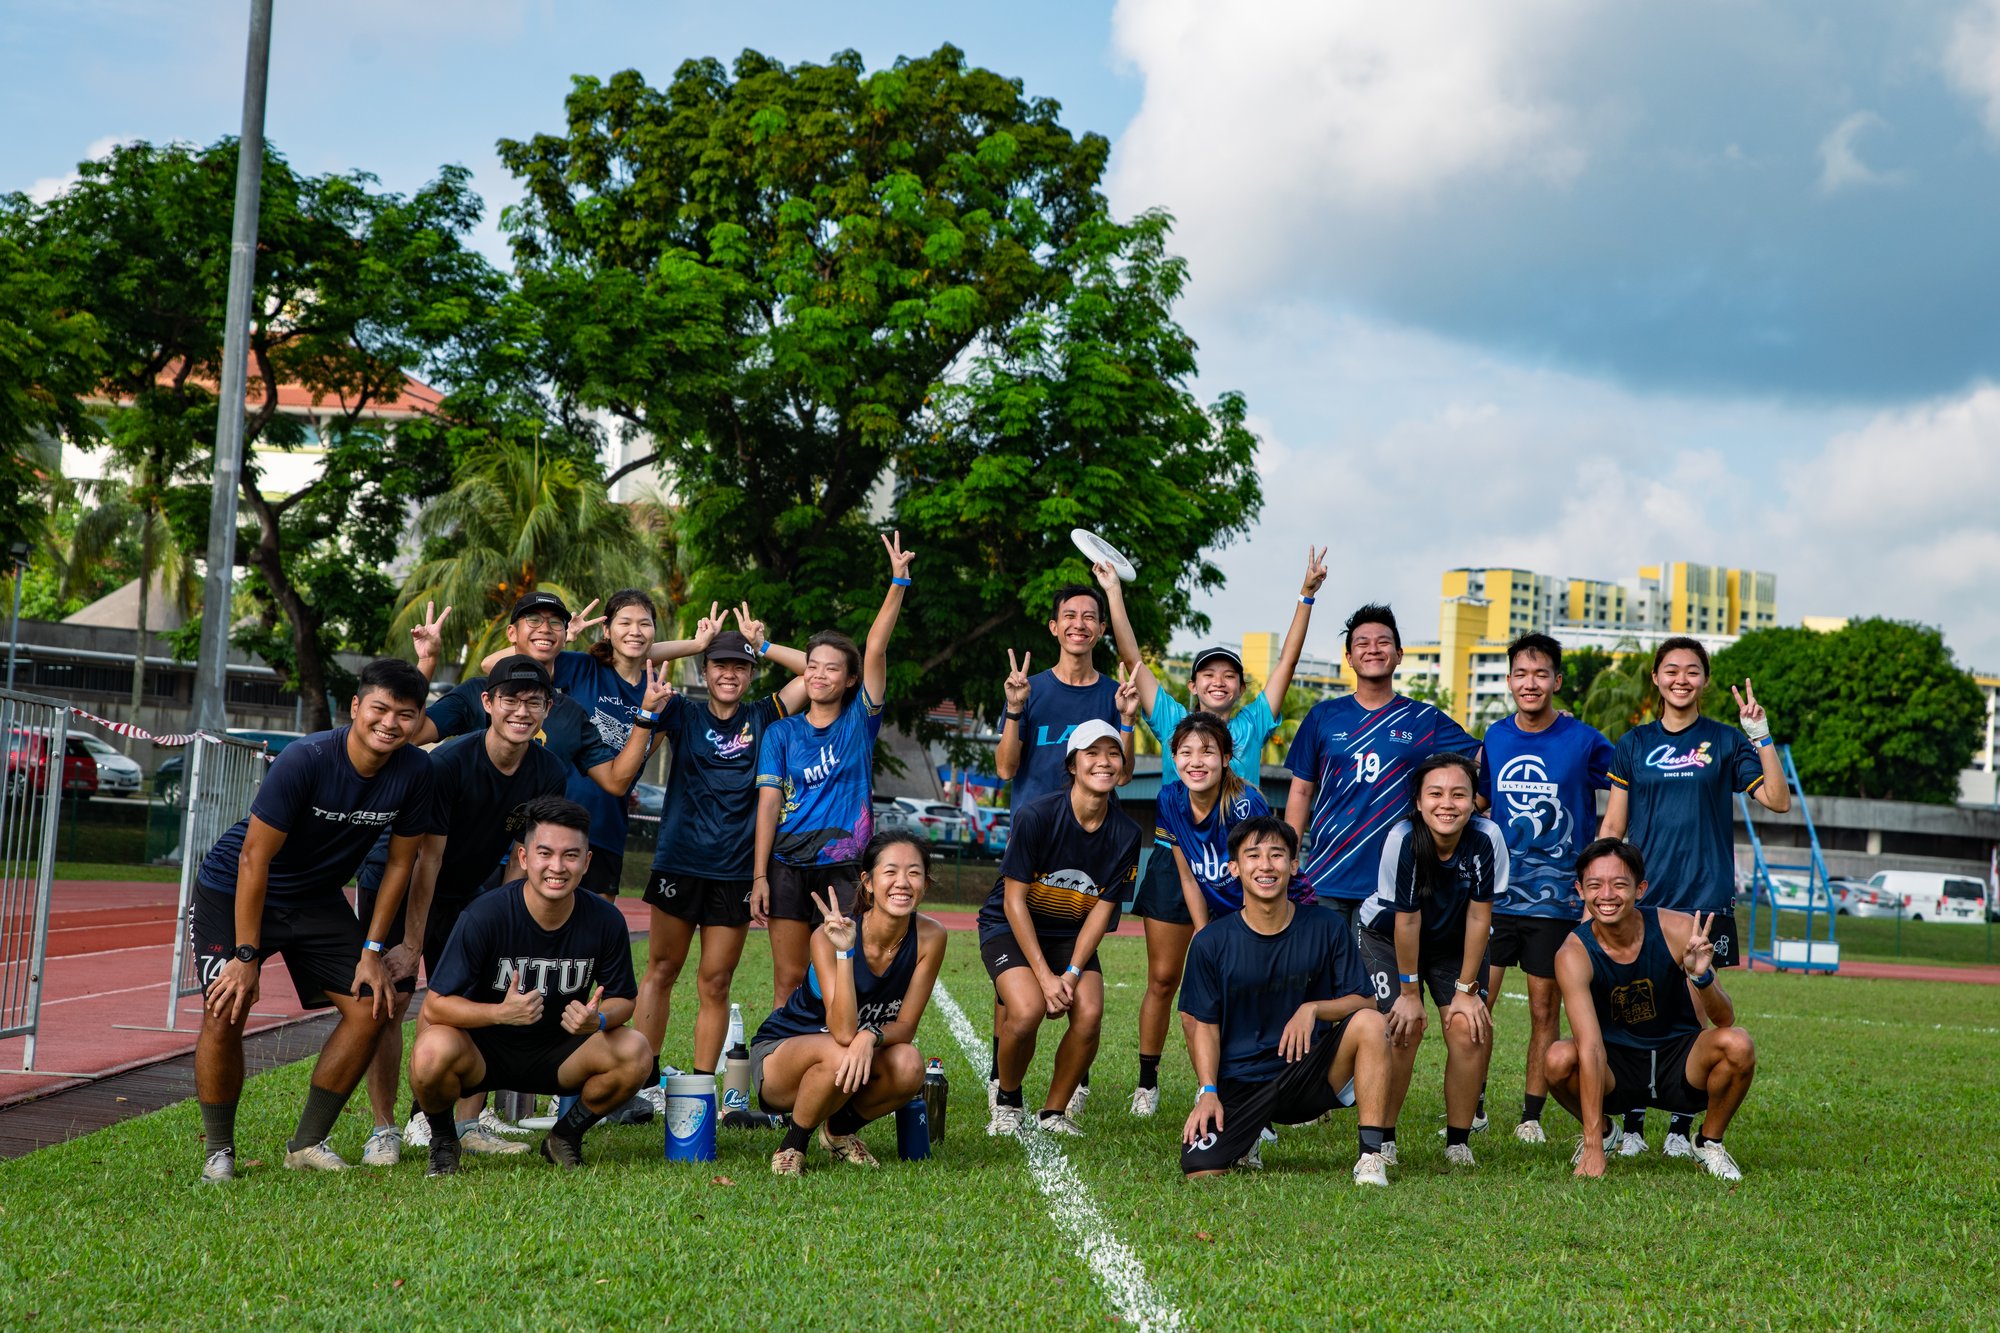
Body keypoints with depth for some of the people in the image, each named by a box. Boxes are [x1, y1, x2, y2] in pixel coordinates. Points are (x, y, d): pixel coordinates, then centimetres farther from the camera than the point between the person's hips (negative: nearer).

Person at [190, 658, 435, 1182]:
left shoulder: (415, 772, -14)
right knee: (225, 1012, -18)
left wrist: (373, 949, -5)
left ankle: (308, 1143, 7)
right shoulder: (306, 760, -29)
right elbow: (254, 858, -25)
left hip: (317, 899, 5)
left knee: (371, 1007, -6)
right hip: (232, 890, -5)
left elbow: (400, 863, -2)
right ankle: (219, 1151, 1)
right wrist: (246, 956, -24)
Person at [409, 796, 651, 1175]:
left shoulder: (605, 921, -11)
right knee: (433, 1051, -36)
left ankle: (566, 1136, 6)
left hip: (557, 1054, 3)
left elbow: (622, 998, 1)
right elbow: (434, 1006, -21)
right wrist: (501, 1013, -39)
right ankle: (443, 1140, 0)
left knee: (636, 1053, -23)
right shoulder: (485, 915, -21)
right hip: (483, 1050, -3)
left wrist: (598, 1019, -24)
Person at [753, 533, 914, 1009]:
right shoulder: (782, 732, 7)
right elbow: (769, 804, 2)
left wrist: (898, 581, -14)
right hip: (788, 866, 0)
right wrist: (759, 876, -5)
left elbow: (876, 648, -4)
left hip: (843, 868, 0)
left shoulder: (859, 721, 5)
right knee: (789, 979, 2)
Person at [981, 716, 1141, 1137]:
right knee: (1028, 1010, -29)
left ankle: (1054, 1112, 3)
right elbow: (1014, 900, -18)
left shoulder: (1126, 834, -9)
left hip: (1072, 935, 4)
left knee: (1089, 1015, -21)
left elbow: (1103, 908, -5)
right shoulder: (1036, 816, -22)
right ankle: (1007, 1102, 1)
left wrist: (1073, 973, -17)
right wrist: (1044, 976, -22)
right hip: (1009, 928, -4)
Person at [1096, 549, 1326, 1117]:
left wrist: (1306, 597, -2)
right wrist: (1114, 593, 3)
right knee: (1163, 978, 4)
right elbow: (1132, 659, 6)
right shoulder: (1173, 722, 8)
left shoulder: (1252, 725, 8)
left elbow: (1287, 661, 4)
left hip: (1234, 868, 0)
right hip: (1173, 861, 0)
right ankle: (1147, 1084, 15)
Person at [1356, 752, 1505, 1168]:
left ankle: (1458, 1141, 2)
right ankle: (1382, 1137, -2)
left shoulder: (1487, 838, -28)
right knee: (1404, 1027, -18)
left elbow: (1479, 917, -20)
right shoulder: (1403, 839, -32)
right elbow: (1407, 920, -25)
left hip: (1455, 942, 2)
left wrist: (1466, 988, -15)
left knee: (1469, 1028, -14)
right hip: (1388, 935, -2)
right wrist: (1410, 991, -17)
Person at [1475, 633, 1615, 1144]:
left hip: (1556, 897, -2)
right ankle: (1471, 1108, 14)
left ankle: (1532, 1115, 17)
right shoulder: (1492, 739, 5)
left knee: (1544, 1009, 5)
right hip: (1494, 893, 2)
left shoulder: (1584, 741, -5)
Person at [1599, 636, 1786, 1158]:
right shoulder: (1634, 743, 9)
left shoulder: (1725, 741, 4)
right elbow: (1613, 824, 10)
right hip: (1642, 899, 1)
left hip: (1705, 899, -1)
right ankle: (1632, 1125, 9)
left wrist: (1762, 736, -13)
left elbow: (1778, 800, -5)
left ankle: (1681, 1128, 12)